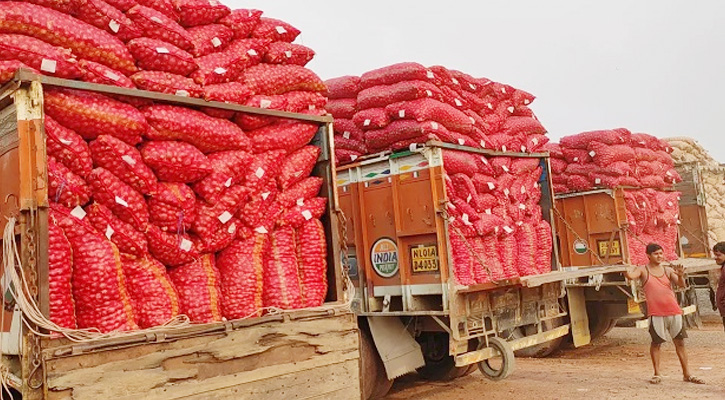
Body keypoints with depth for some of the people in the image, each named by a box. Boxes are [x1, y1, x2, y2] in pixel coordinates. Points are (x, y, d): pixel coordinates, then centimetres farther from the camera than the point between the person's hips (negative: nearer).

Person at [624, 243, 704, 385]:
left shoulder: (668, 270, 10)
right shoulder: (643, 270, 0)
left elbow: (681, 285, -1)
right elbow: (630, 275, -18)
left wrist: (680, 276, -18)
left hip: (674, 311, 3)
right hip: (656, 313, -3)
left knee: (680, 342, 7)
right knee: (656, 343, 2)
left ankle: (687, 374, 15)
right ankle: (657, 374, 14)